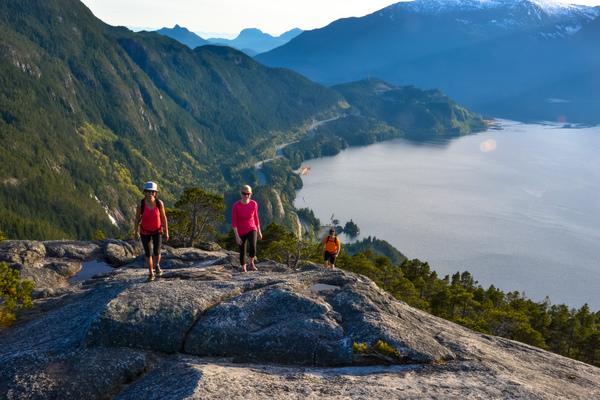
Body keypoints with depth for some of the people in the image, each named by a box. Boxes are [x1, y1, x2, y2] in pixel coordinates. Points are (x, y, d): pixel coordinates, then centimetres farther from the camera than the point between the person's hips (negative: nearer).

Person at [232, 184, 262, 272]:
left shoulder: (254, 204, -10)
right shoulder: (236, 206, -18)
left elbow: (255, 218, 4)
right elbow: (234, 222, -14)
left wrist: (259, 232, 10)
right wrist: (237, 236, -17)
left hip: (252, 230, 1)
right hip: (241, 232, -1)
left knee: (252, 248, -22)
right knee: (242, 253, 7)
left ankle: (251, 263, 9)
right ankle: (244, 270, 32)